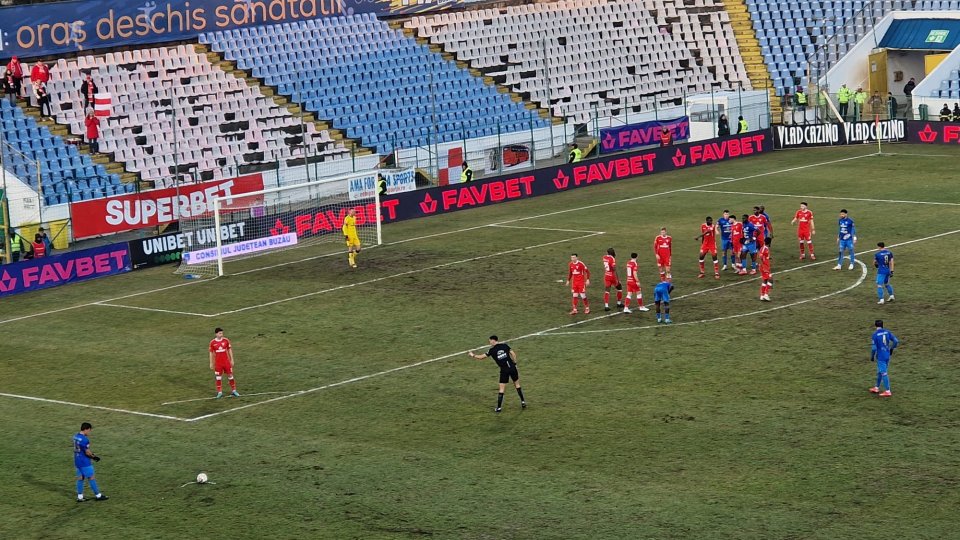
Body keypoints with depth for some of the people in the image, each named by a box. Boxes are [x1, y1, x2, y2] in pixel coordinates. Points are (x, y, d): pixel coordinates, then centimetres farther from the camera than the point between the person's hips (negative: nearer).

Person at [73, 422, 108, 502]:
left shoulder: (75, 437, 6)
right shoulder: (84, 439, -23)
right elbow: (87, 452, -21)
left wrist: (91, 454, 11)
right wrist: (94, 456, -3)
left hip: (77, 461, 9)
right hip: (84, 462, -9)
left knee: (80, 478, 13)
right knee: (91, 477, 2)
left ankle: (79, 496, 15)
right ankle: (98, 495, 10)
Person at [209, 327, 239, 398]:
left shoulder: (226, 340, -3)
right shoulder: (212, 342, -5)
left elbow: (230, 350, 6)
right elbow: (211, 353, 3)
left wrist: (232, 360, 4)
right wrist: (211, 363, 4)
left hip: (226, 362, 1)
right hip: (218, 362, -1)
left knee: (230, 375, 4)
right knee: (218, 377, 4)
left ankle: (233, 391, 14)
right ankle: (219, 392, 12)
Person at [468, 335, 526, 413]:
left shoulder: (492, 350, -1)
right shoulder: (505, 346, 4)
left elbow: (481, 357, 5)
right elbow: (513, 354, 0)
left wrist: (473, 355, 22)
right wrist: (515, 363, 10)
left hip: (504, 370, -2)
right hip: (512, 367, 2)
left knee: (502, 389, 3)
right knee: (517, 384, 18)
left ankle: (499, 408, 5)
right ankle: (523, 402, 21)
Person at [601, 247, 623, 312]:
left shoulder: (605, 257, 2)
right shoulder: (612, 259, -17)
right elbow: (614, 269, -20)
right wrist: (617, 278, -17)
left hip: (606, 276, 5)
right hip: (612, 276, -5)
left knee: (607, 291, 4)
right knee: (619, 288, 17)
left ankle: (606, 306, -6)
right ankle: (619, 303, 24)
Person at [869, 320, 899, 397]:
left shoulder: (875, 335, -14)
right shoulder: (887, 332, 1)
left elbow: (873, 348, -17)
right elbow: (896, 341, -1)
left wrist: (872, 356, -2)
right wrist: (891, 349, 15)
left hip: (880, 357, -6)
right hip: (887, 355, 6)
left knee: (883, 373, -2)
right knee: (880, 372, 20)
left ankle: (887, 391, -2)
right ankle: (876, 388, 30)